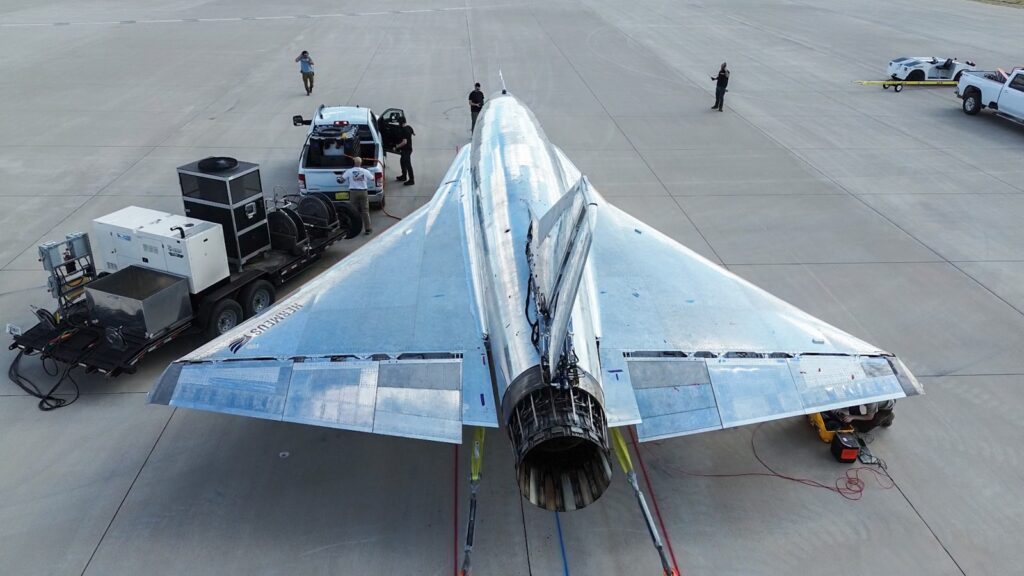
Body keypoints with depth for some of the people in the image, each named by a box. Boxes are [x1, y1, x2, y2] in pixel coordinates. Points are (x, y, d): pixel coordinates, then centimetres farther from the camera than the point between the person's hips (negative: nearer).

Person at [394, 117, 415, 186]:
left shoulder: (404, 130, -25)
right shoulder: (409, 127, 2)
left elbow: (404, 142, -30)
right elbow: (414, 133, 20)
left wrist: (396, 147, -23)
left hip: (406, 150, -10)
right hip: (408, 148, 10)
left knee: (408, 164, -3)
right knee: (403, 162, 23)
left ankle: (411, 180, 3)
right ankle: (404, 176, 36)